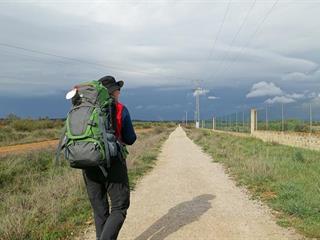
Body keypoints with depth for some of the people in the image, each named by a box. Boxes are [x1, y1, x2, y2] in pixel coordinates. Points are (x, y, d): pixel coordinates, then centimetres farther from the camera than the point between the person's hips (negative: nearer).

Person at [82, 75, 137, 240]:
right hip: (112, 163, -4)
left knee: (99, 209, 14)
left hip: (88, 165, 4)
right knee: (119, 207, 5)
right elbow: (130, 140, 3)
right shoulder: (121, 110, -3)